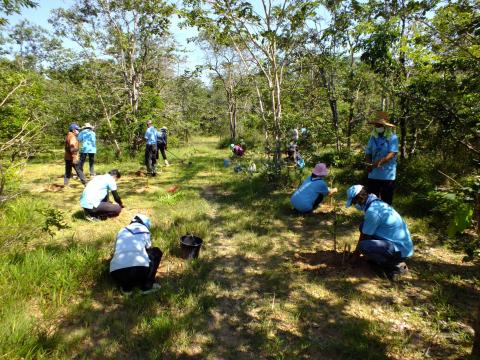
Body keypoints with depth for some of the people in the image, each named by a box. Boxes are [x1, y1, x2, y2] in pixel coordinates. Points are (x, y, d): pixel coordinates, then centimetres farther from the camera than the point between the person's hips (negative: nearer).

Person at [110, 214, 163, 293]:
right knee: (157, 252, 24)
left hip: (117, 272, 4)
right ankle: (147, 285, 10)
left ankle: (126, 286, 12)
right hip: (139, 269, -4)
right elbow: (148, 248, 36)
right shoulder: (144, 230, 21)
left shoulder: (121, 231, 28)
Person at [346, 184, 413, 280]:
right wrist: (357, 250, 22)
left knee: (363, 246, -26)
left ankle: (396, 266, -7)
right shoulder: (377, 203, 8)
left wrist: (356, 253, 5)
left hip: (400, 249, -10)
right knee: (364, 227, 12)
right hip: (402, 244, 10)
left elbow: (365, 237, -11)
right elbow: (364, 231, 17)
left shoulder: (372, 211, -22)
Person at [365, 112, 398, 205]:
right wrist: (370, 164, -12)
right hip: (373, 175, 5)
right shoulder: (373, 137, 8)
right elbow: (368, 152, 7)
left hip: (388, 175, -4)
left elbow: (392, 153, -18)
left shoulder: (392, 137, -7)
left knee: (386, 201, 6)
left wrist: (379, 162, -31)